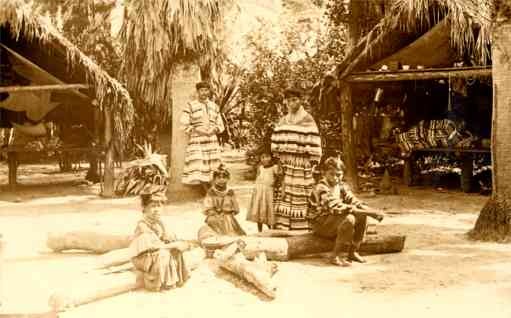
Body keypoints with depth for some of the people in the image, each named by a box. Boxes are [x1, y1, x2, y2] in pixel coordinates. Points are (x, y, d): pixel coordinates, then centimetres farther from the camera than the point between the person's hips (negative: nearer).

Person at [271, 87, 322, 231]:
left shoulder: (307, 120, -3)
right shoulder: (283, 121, 15)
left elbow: (313, 142, -8)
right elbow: (276, 142, 16)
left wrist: (312, 160, -13)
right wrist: (278, 157, 7)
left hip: (301, 162, -5)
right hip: (286, 162, 5)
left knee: (301, 196, -7)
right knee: (285, 193, 2)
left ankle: (302, 227, -3)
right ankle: (283, 225, 6)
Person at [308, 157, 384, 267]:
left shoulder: (340, 186, 4)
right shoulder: (322, 189, -24)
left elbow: (354, 202, -3)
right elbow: (338, 208, -34)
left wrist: (372, 212, -22)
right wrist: (370, 212, -36)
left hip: (333, 221, 8)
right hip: (320, 225, -8)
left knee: (362, 216, -8)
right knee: (349, 218, -31)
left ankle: (353, 252, 3)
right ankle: (336, 256, -20)